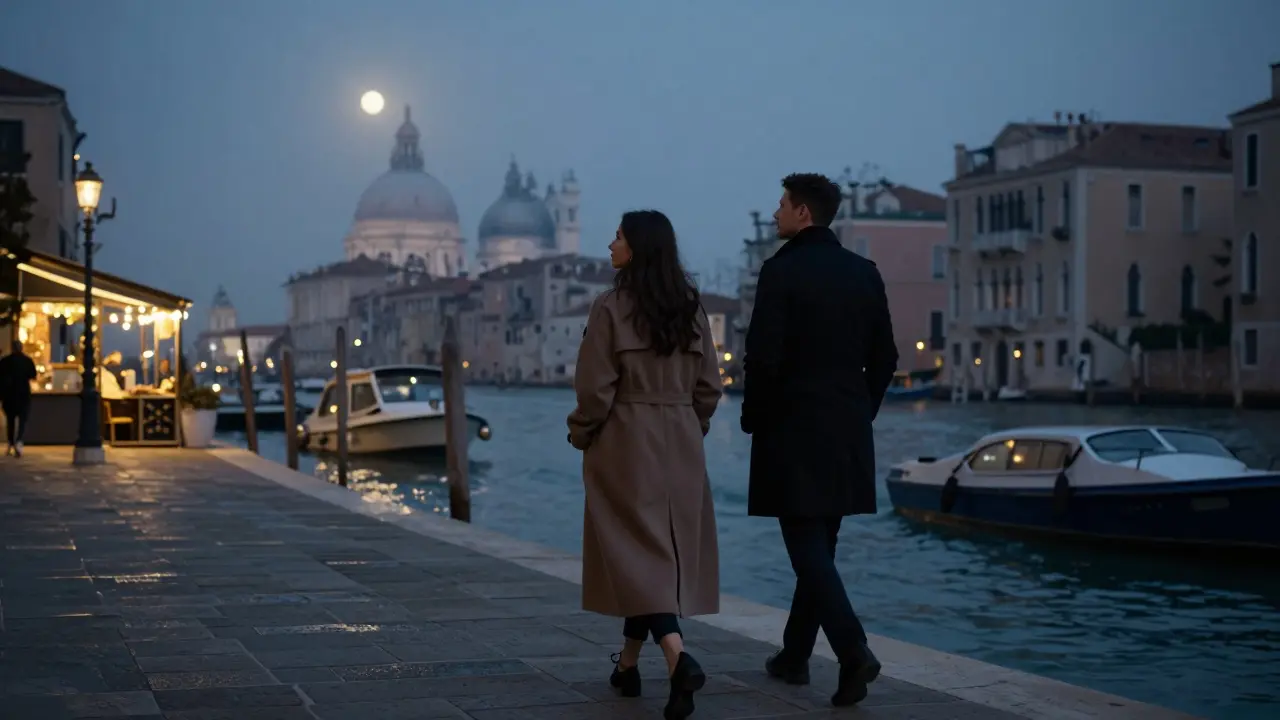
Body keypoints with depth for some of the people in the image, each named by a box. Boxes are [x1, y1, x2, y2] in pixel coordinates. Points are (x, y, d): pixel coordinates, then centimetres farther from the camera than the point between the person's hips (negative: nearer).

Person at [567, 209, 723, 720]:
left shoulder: (611, 308, -12)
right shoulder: (691, 308, 5)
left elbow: (595, 388, -12)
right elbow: (709, 385, 7)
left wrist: (581, 435, 3)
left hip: (625, 442, -5)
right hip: (680, 444, 6)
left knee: (638, 550, -4)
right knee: (669, 550, 13)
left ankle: (678, 659, -23)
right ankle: (628, 665, 24)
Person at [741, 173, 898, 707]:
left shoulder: (781, 270, -11)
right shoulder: (864, 272, 8)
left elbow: (764, 357, -15)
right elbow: (885, 357, 9)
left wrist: (753, 419, -1)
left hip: (793, 429, -6)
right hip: (847, 433, 6)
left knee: (808, 549, -4)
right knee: (818, 546, 15)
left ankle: (854, 653, -18)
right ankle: (795, 655, 25)